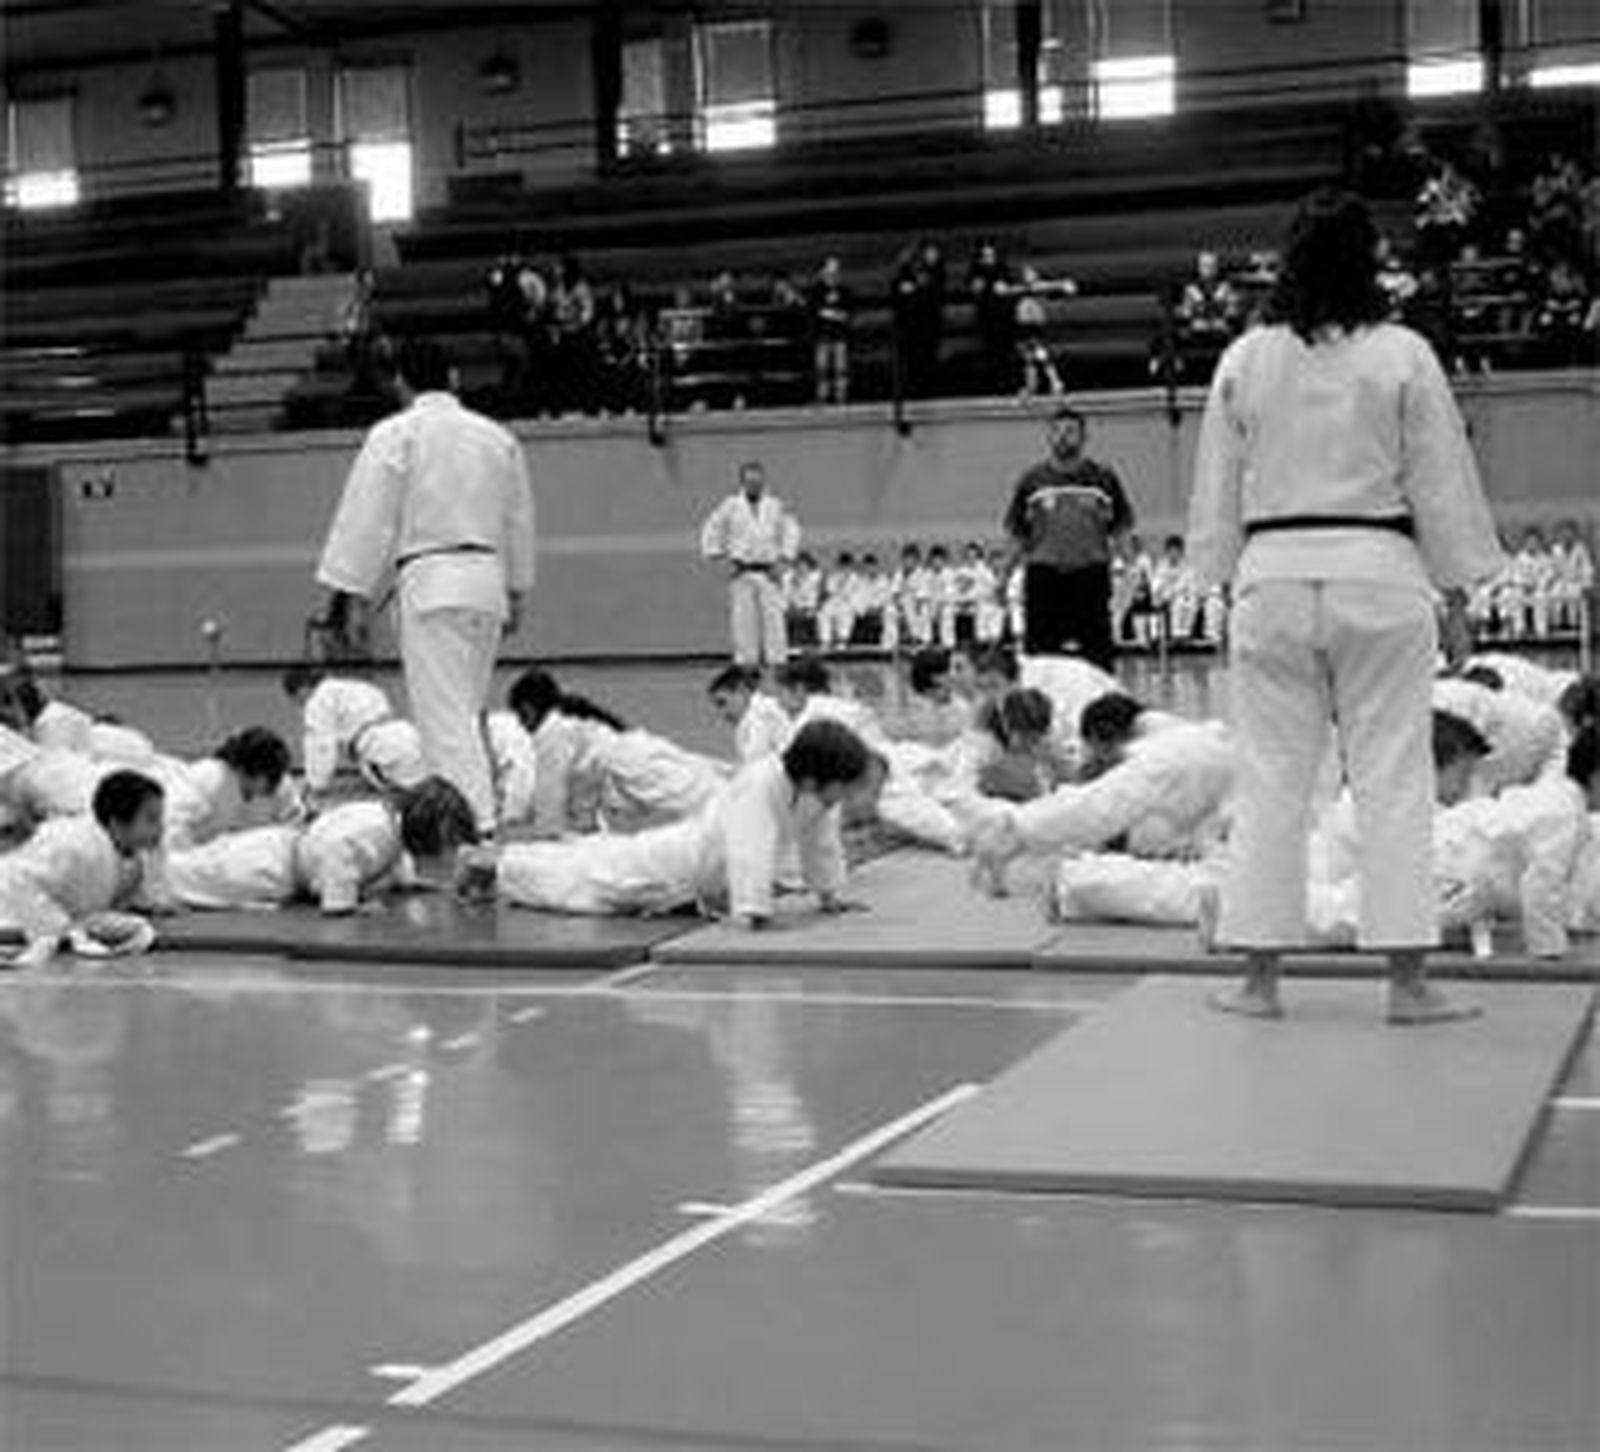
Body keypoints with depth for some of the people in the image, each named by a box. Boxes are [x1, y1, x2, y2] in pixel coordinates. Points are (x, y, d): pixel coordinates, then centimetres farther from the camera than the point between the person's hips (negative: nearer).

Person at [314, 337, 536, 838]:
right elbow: (519, 521, 21)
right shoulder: (498, 437, 13)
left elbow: (367, 520, -5)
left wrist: (343, 592, -1)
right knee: (468, 711, 17)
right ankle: (477, 812, 24)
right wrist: (516, 593, 31)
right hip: (489, 582, 6)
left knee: (446, 714, -7)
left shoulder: (394, 435, -4)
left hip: (431, 583, -6)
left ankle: (475, 822, -16)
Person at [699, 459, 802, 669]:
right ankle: (745, 663, -2)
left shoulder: (775, 506, 7)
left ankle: (777, 663, -8)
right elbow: (710, 535, 9)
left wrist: (783, 559, 6)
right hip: (741, 573, -1)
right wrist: (723, 559, 1)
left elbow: (792, 531, 17)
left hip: (768, 573, 1)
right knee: (743, 621, -5)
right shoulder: (730, 506, 3)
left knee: (773, 619, -7)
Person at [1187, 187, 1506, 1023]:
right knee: (1393, 777, 3)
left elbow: (1217, 487, 7)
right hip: (1378, 574, -2)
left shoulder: (1245, 360, 2)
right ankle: (1407, 980, 4)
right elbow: (1442, 483, 1)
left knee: (1270, 780, 7)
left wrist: (1226, 583, 17)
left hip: (1272, 577, 2)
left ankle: (1259, 978, 12)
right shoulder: (1403, 356, -3)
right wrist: (1455, 597, 9)